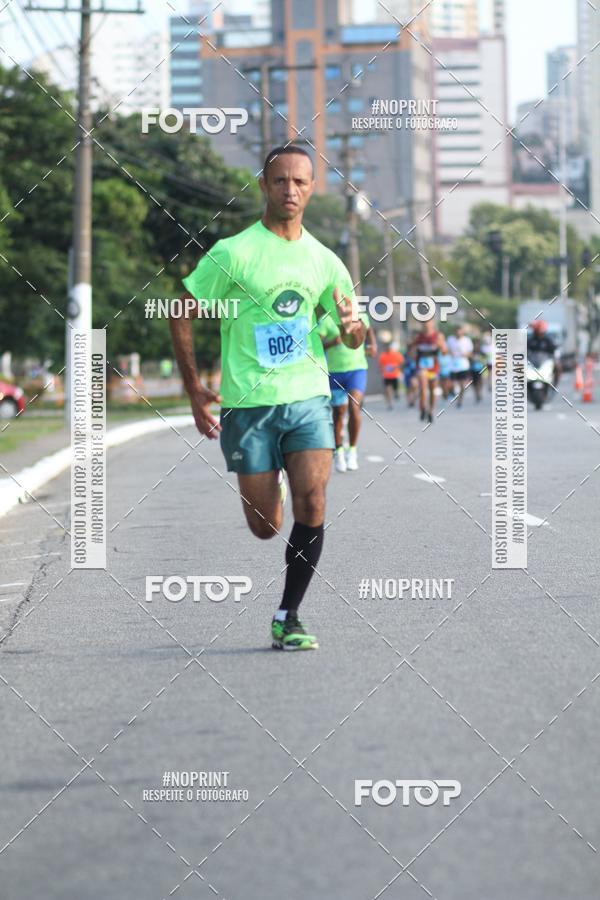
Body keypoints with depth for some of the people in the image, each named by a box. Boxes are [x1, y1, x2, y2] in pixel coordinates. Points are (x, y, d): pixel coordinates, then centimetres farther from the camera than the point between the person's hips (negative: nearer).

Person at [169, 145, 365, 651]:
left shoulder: (325, 261, 8)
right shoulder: (233, 253, -5)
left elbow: (354, 340, 16)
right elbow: (180, 313, 0)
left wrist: (351, 326, -9)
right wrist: (195, 389, -6)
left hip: (308, 396, 3)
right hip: (248, 402, -2)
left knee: (312, 505, -15)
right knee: (265, 527, 1)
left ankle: (288, 618, -3)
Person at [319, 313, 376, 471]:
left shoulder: (361, 316, 5)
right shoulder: (327, 319, -5)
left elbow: (368, 330, 27)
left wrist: (373, 345, 8)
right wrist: (332, 342, -28)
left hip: (357, 369, 0)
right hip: (335, 371, 0)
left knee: (354, 407, -19)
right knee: (338, 413, 7)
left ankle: (352, 451, -8)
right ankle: (339, 452, 25)